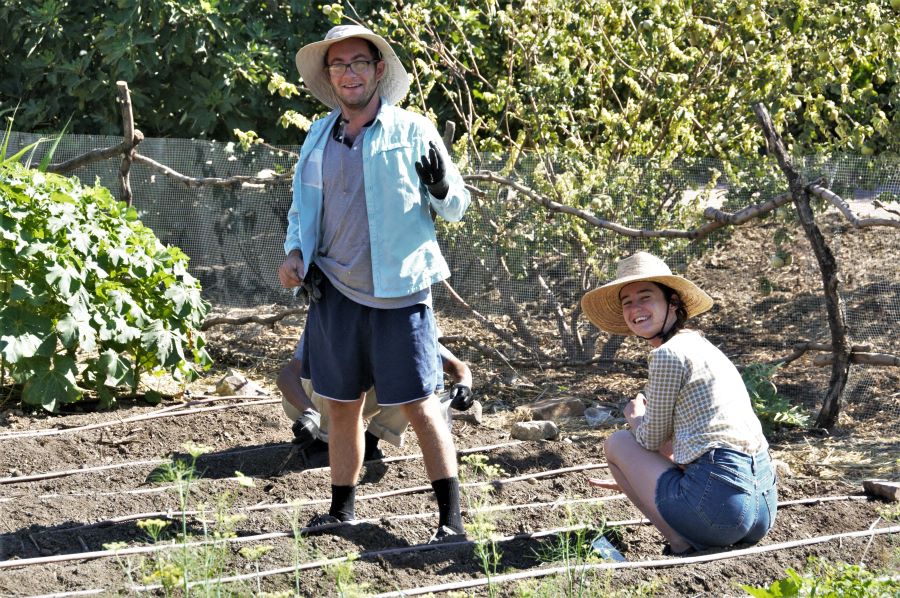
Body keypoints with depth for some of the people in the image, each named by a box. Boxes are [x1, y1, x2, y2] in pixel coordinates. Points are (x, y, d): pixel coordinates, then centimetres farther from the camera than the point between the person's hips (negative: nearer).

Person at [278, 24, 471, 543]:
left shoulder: (413, 131, -3)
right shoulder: (318, 137, 9)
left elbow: (457, 207, -1)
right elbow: (302, 208, 20)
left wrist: (441, 187, -24)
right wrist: (294, 251, 1)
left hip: (398, 295, -4)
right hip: (335, 293, 4)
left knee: (420, 407, -4)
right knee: (342, 407, 12)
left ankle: (451, 518, 0)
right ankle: (342, 510, 25)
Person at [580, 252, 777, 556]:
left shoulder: (668, 354, -7)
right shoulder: (702, 345, 21)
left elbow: (651, 440, 3)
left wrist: (634, 417, 24)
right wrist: (630, 481, 39)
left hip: (719, 497, -9)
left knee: (616, 442, 13)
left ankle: (681, 544, -1)